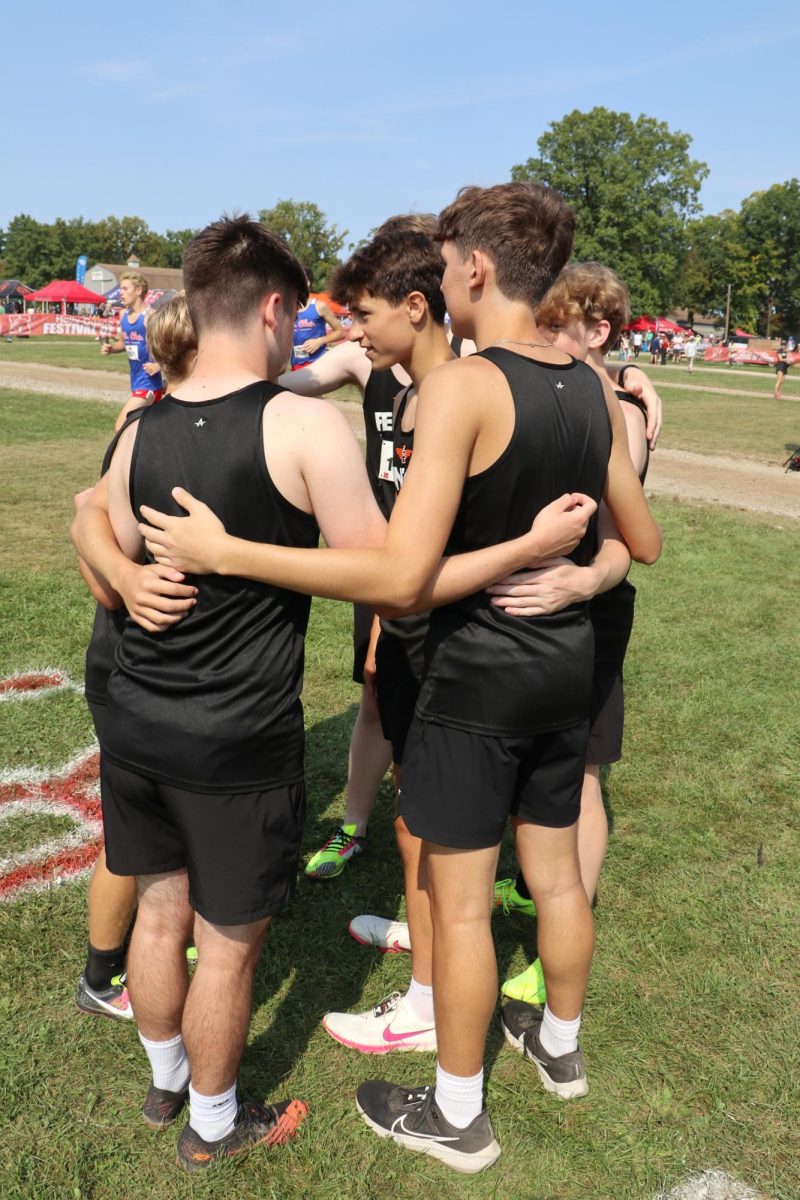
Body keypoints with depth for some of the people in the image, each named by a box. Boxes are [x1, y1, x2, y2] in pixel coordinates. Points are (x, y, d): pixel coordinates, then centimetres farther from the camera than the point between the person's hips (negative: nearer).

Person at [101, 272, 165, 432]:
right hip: (136, 382, 8)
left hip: (149, 383, -8)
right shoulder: (124, 316, 7)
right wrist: (110, 348, 1)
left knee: (121, 428, -15)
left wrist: (159, 364, -26)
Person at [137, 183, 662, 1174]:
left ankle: (456, 1118, 29)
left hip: (479, 670, -7)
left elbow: (401, 577, -29)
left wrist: (225, 552, -25)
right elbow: (643, 543, 9)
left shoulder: (461, 387, -22)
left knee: (459, 902, 10)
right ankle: (560, 1046, 47)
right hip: (567, 659, 7)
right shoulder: (594, 390, 0)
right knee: (556, 873, 23)